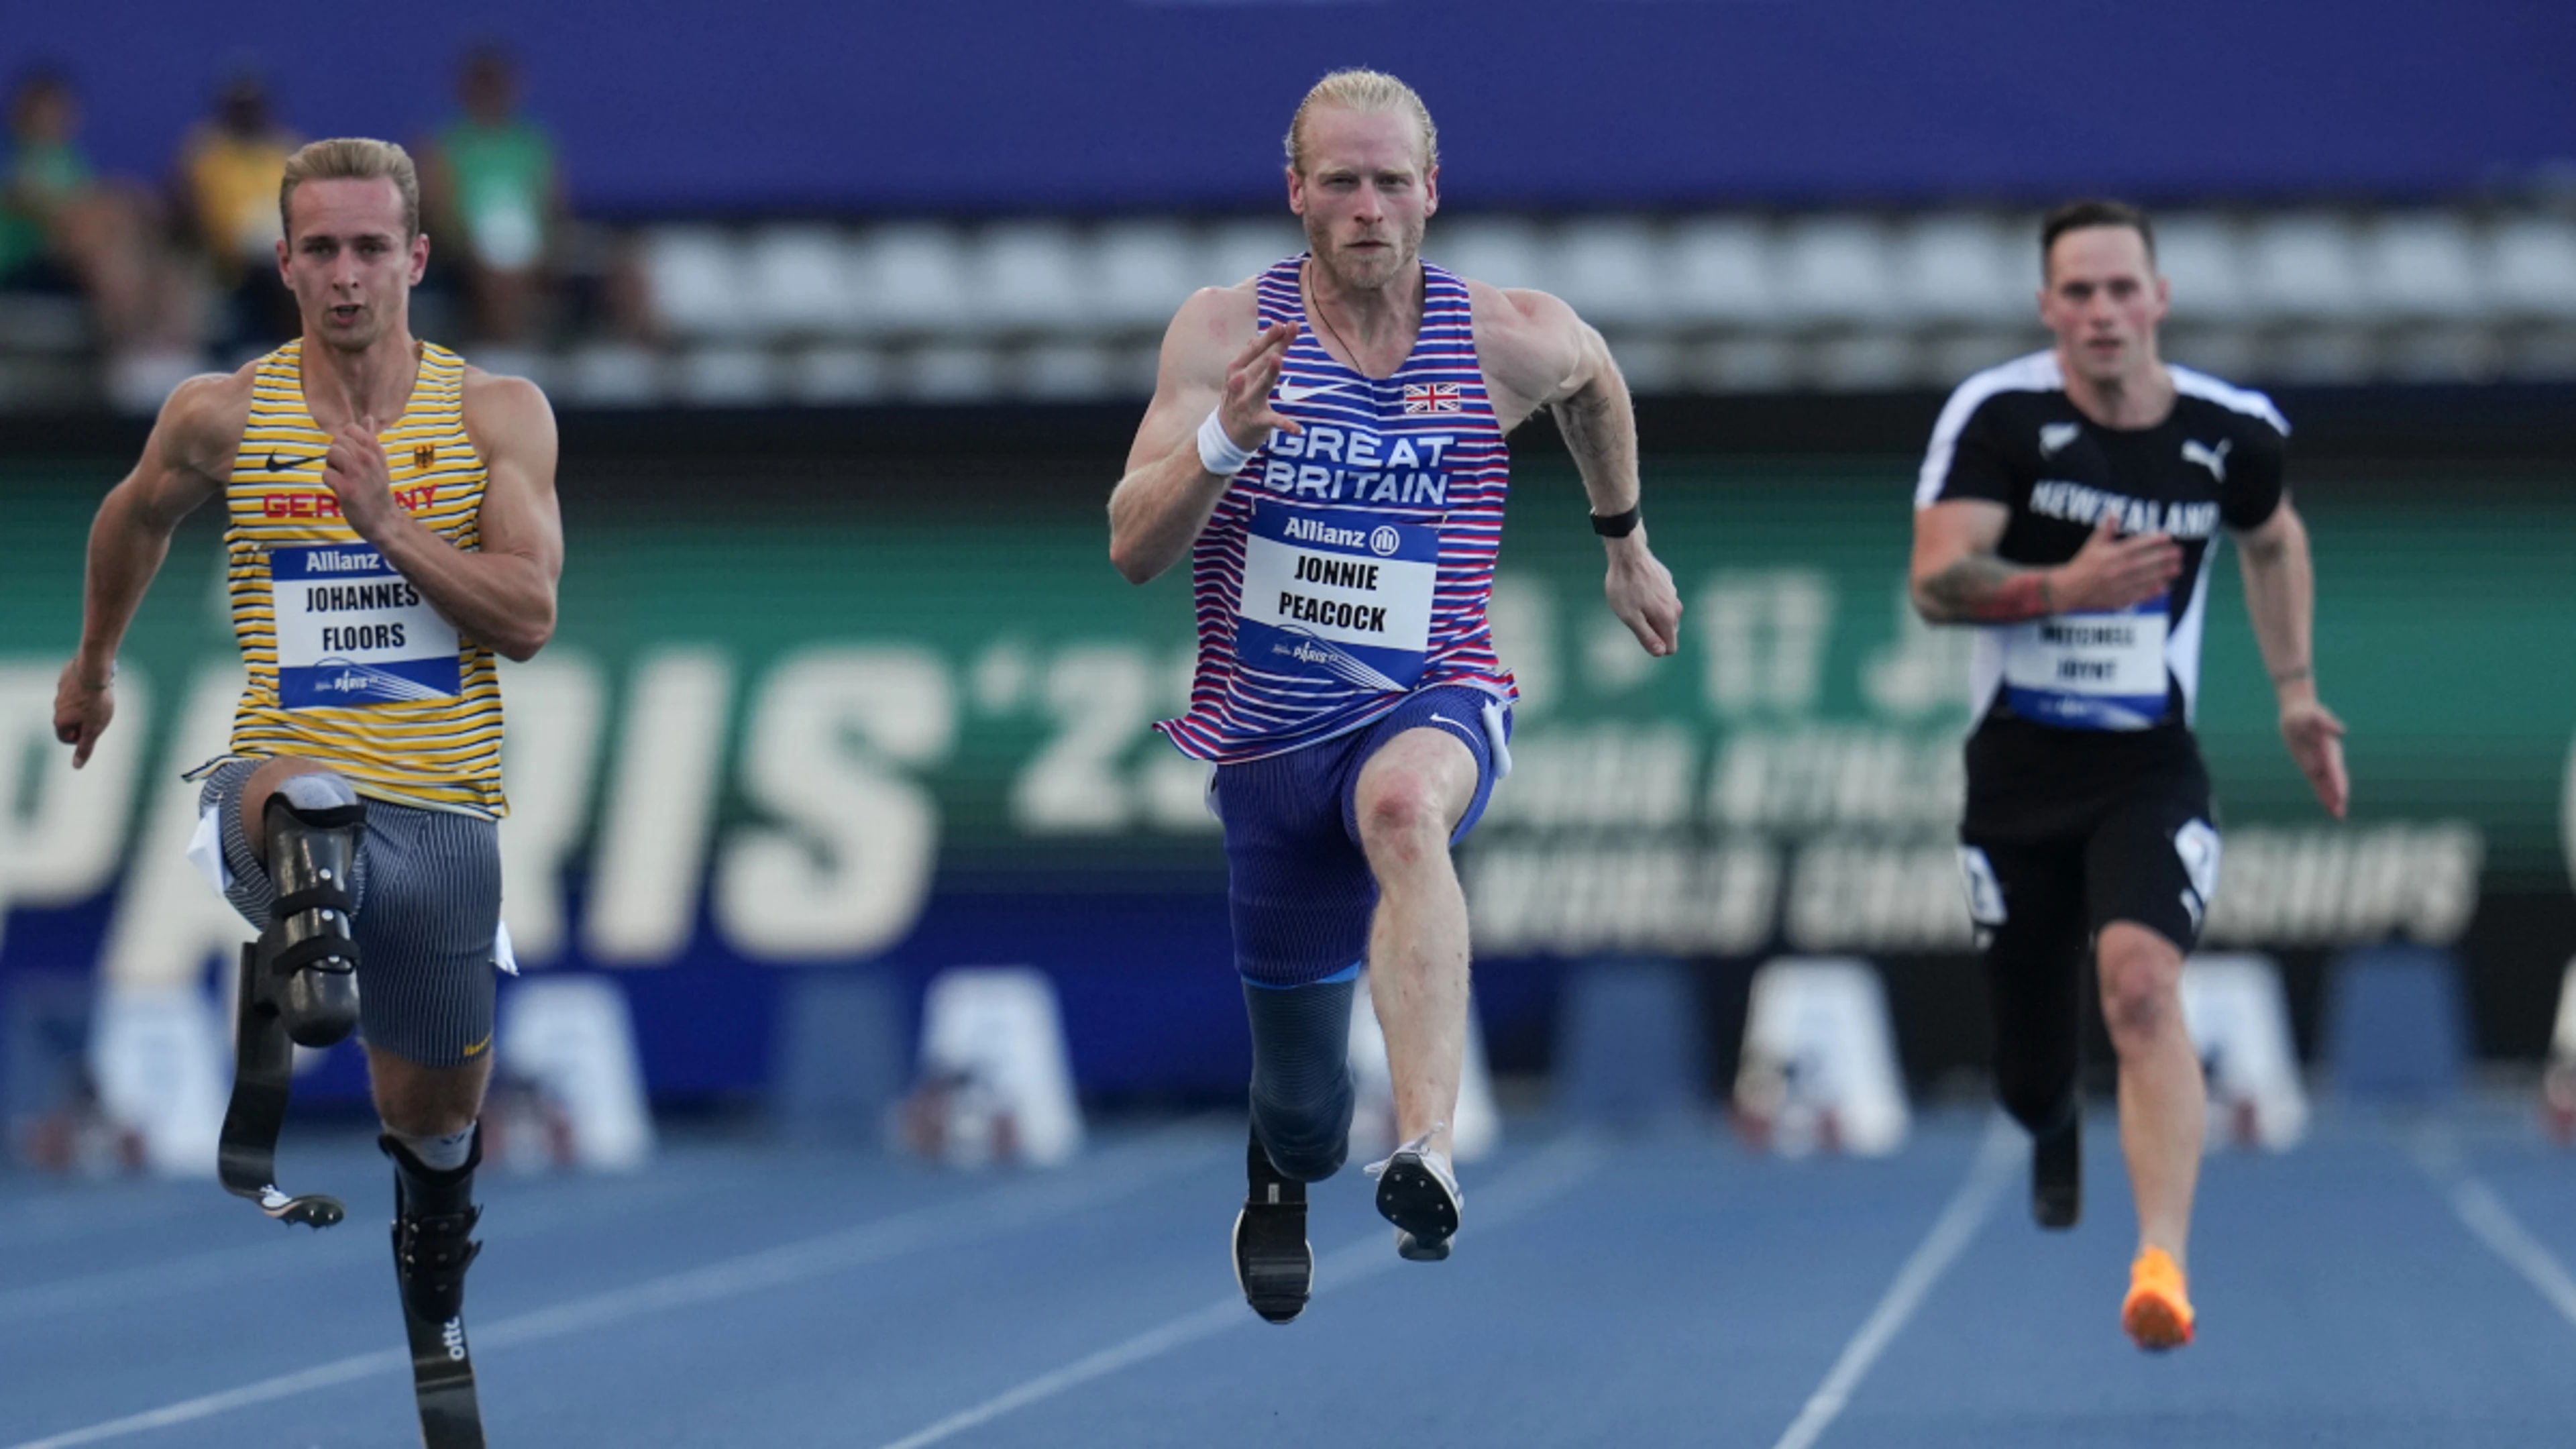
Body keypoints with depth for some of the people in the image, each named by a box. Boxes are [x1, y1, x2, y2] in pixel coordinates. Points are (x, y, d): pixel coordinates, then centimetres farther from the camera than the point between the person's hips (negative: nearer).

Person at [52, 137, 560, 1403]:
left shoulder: (496, 416, -1)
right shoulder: (222, 416, 0)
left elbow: (529, 618, -9)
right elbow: (135, 520, 23)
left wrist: (390, 527, -21)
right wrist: (91, 663, 36)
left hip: (441, 811, 1)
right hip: (285, 776, -1)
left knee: (434, 1111, 18)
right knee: (296, 803, -43)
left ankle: (433, 1269, 46)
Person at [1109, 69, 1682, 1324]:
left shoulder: (1507, 341, -5)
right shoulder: (1226, 330, -7)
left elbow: (1592, 380, 21)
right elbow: (1132, 551, -12)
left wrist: (1625, 544, 29)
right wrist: (1223, 439, -29)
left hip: (1433, 705, -2)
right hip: (1266, 736, 2)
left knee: (1404, 805, -41)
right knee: (1299, 1098, 11)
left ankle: (1428, 1155, -55)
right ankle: (1281, 1182, 51)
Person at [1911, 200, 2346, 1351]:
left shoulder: (2233, 432, -3)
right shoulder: (1997, 414, -12)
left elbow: (2275, 539, 20)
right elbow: (1936, 581, -20)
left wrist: (2295, 692, 15)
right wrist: (2060, 589, -37)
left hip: (2148, 775, 0)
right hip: (2016, 774, 0)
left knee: (2143, 986, -28)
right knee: (2029, 1075, 11)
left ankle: (2163, 1266, -33)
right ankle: (2055, 1128, 51)